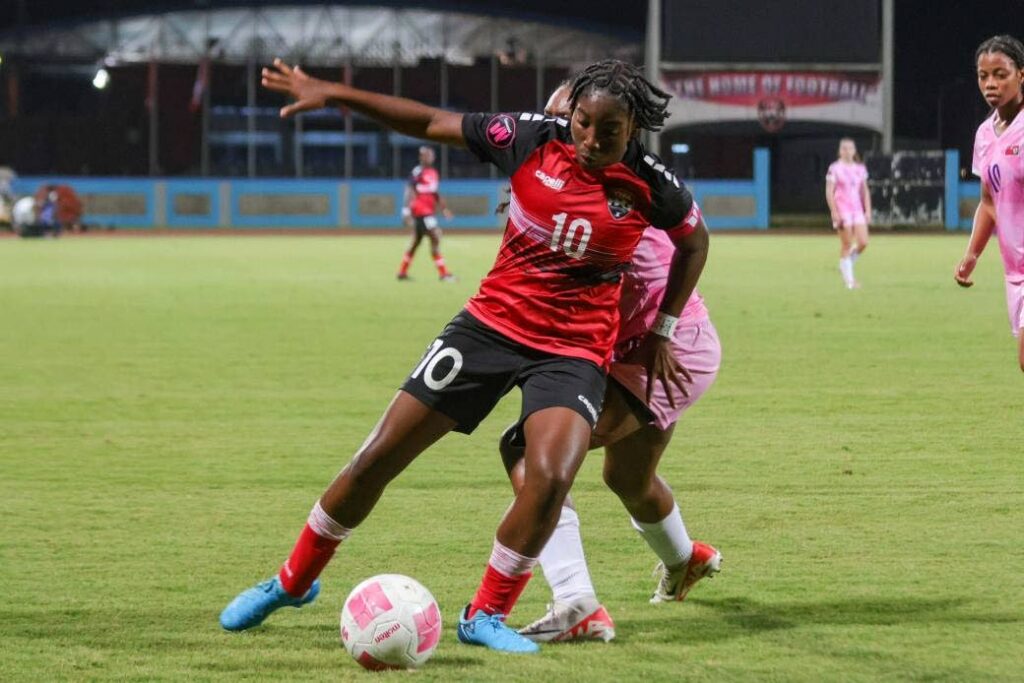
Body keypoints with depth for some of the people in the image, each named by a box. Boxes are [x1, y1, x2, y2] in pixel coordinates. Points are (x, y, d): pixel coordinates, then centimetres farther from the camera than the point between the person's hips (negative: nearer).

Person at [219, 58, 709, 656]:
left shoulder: (653, 189, -10)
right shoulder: (534, 140, -10)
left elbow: (696, 242, 11)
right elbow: (430, 122, -3)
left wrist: (663, 331, 9)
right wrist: (331, 93, -5)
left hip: (574, 351, -1)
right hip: (491, 325, 1)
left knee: (551, 475, -28)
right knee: (379, 458, 1)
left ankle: (486, 616, -6)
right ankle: (293, 582, 23)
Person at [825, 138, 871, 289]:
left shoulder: (860, 169, 11)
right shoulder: (835, 168, -3)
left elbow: (865, 191, 16)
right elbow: (829, 192, -6)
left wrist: (868, 211, 8)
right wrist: (834, 212, -13)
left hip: (857, 210, 5)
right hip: (842, 211, -5)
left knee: (863, 243, -7)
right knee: (847, 245, -3)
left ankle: (846, 265, 18)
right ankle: (848, 279, 6)